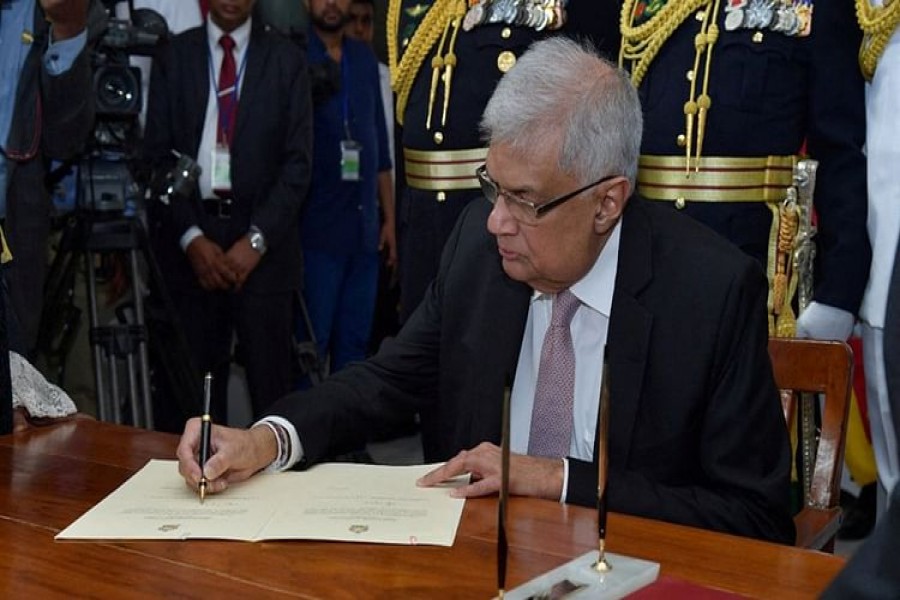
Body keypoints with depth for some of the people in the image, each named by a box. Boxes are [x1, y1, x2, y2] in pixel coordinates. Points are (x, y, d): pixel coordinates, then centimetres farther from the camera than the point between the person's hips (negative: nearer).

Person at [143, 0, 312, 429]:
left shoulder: (285, 59, 6)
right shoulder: (174, 56, 8)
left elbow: (298, 161, 1)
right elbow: (157, 154, 4)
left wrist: (257, 239, -9)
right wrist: (191, 237, -7)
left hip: (264, 243, -1)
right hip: (189, 241, 1)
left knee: (270, 382, 0)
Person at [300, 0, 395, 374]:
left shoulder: (365, 59, 11)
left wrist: (389, 217, 13)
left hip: (364, 228, 5)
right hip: (315, 229, -5)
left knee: (355, 342, 9)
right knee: (310, 344, -1)